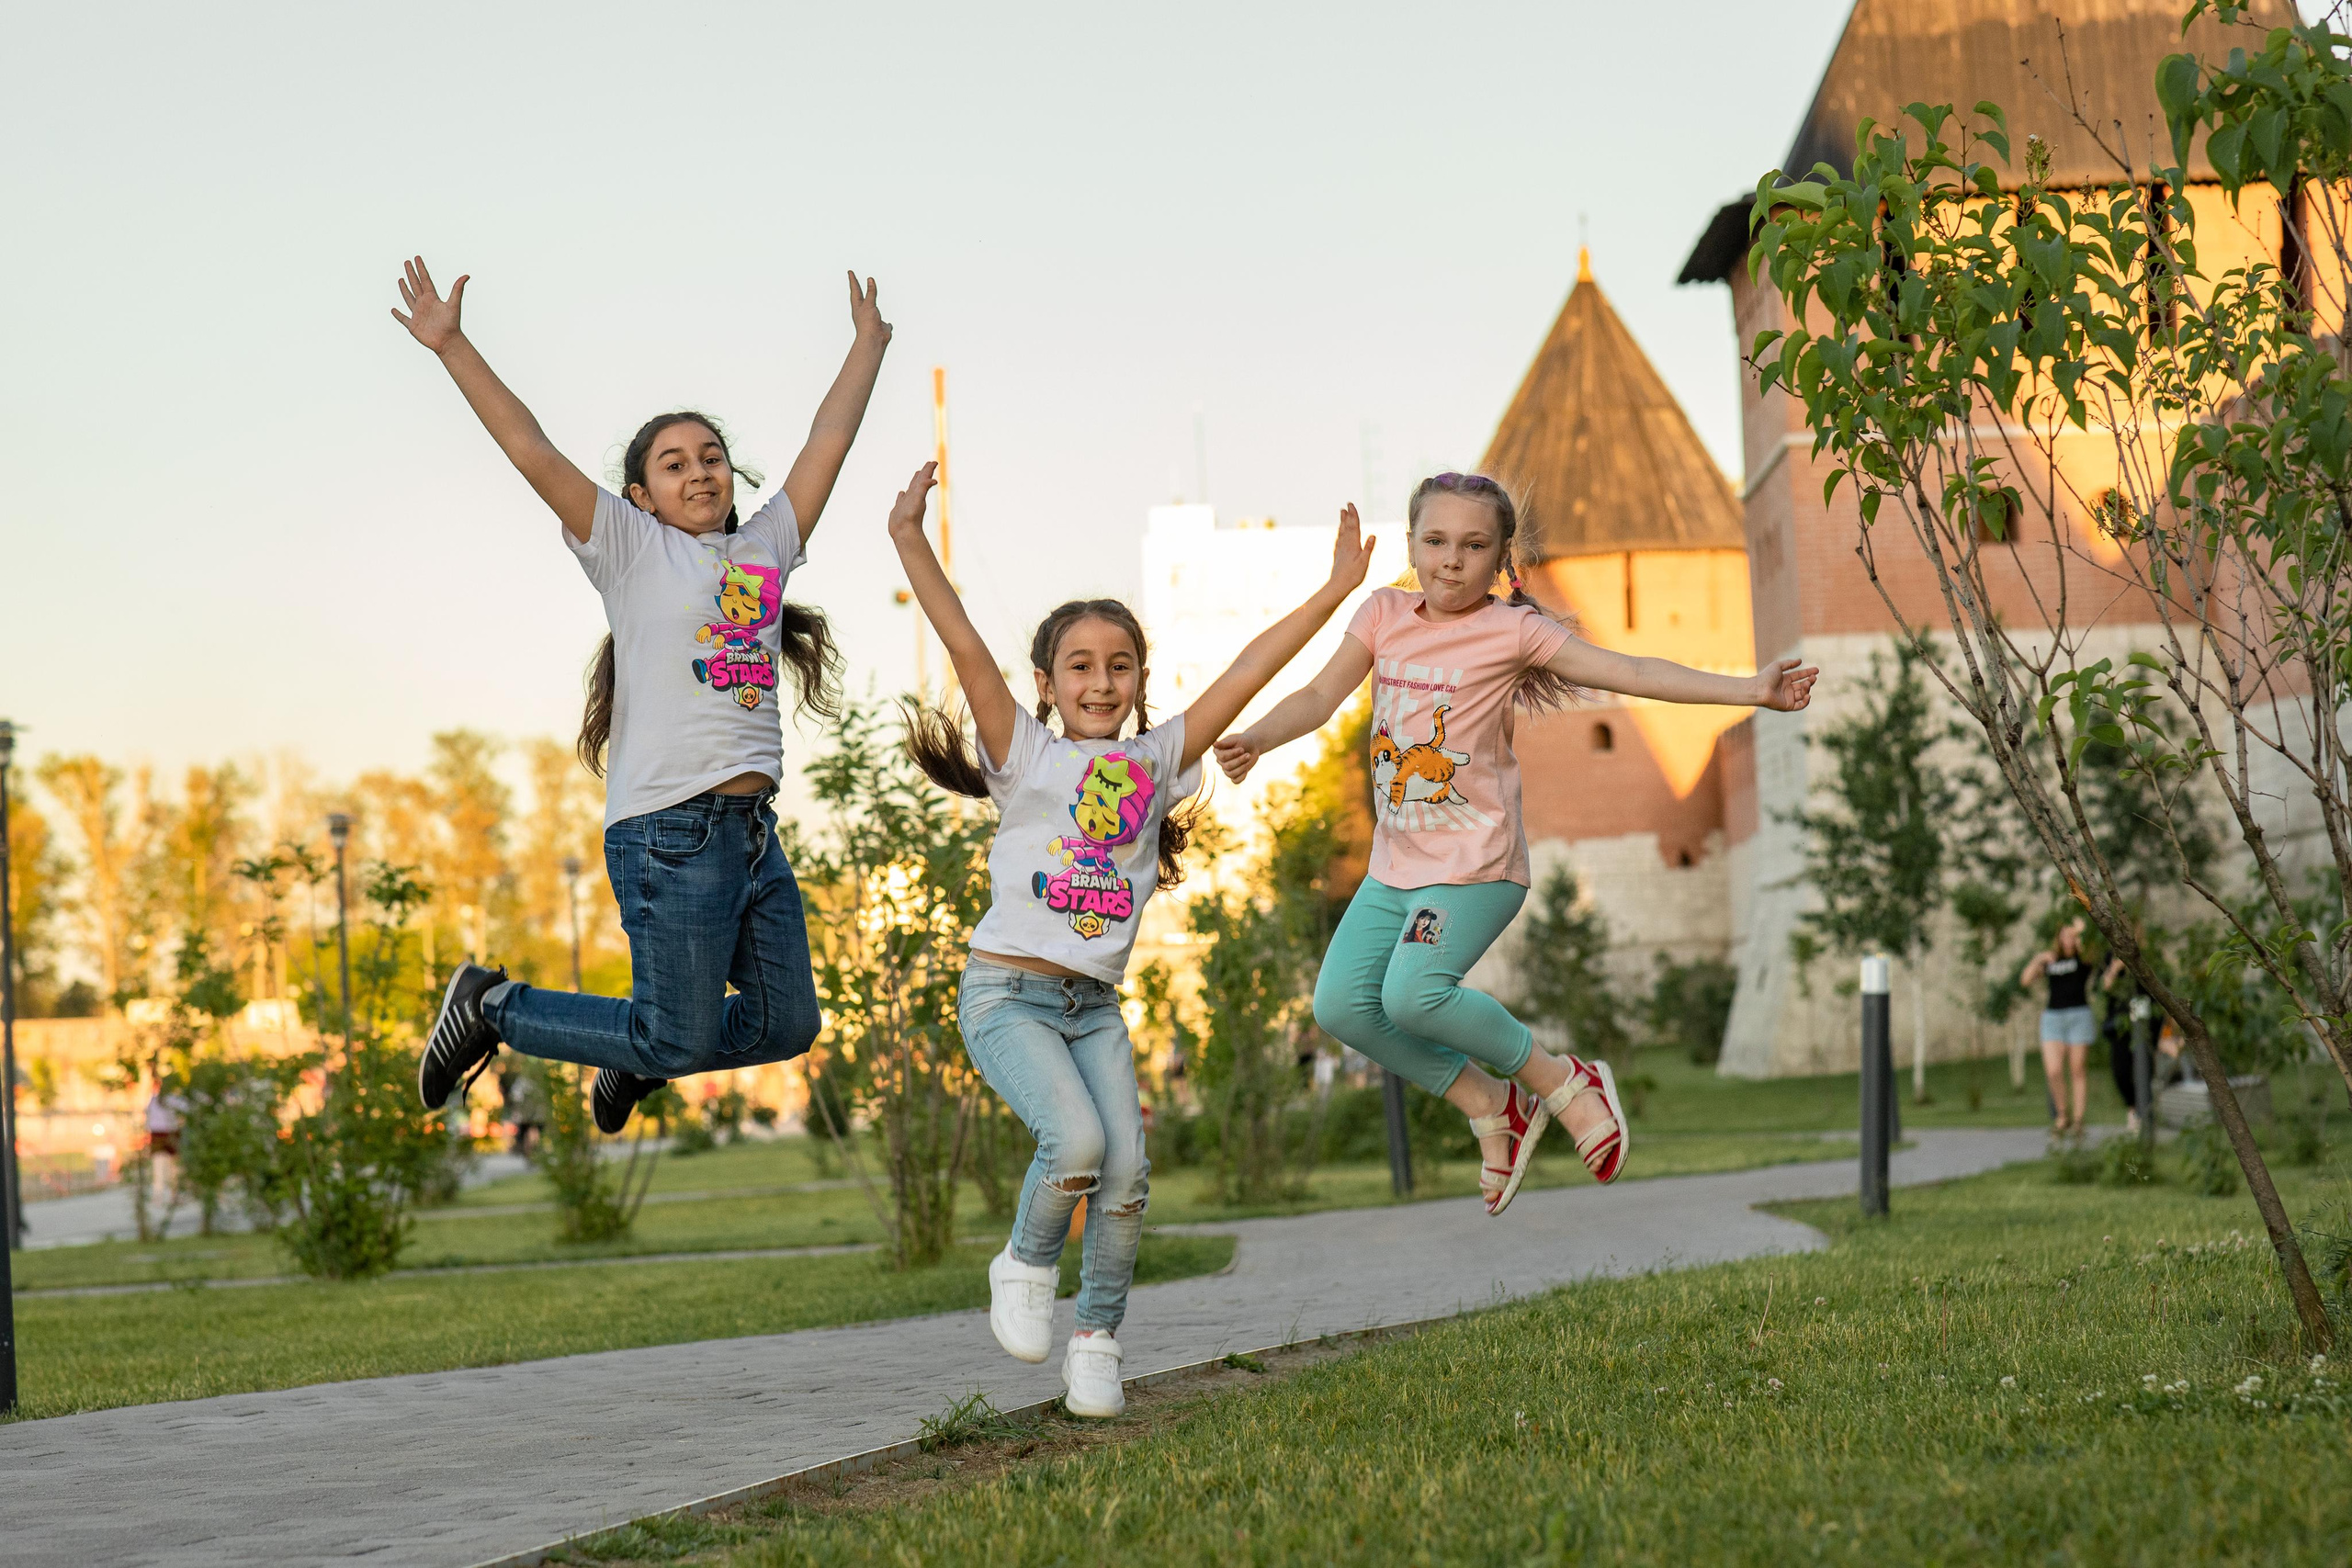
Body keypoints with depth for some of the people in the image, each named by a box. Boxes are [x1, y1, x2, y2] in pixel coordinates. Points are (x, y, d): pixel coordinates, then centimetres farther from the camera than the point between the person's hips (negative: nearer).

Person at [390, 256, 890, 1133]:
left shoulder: (765, 548, 16)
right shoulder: (632, 548, 2)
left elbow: (829, 440, 23)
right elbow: (531, 452, -5)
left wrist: (868, 344, 29)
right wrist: (451, 346, -10)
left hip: (752, 830, 7)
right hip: (670, 830, -6)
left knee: (785, 1025, 9)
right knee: (679, 1041, -4)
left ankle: (635, 1057, 34)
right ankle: (491, 1009, 15)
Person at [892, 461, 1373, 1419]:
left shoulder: (1156, 759, 9)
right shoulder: (1026, 756, -2)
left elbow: (1250, 670, 7)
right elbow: (965, 647, -11)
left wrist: (1335, 588, 6)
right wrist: (910, 542, -17)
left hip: (1095, 1006, 4)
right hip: (1008, 991, -4)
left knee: (1127, 1176, -9)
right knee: (1076, 1140, -25)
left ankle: (1097, 1344, 9)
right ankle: (1026, 1268, 4)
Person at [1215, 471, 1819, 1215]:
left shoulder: (1511, 630, -7)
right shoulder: (1384, 615, 7)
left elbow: (1632, 672, -10)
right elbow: (1321, 695, 6)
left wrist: (1751, 690, -18)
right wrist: (1255, 738, -14)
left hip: (1476, 863, -6)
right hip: (1397, 861, 6)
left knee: (1414, 993, -25)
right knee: (1341, 1002, -5)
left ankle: (1564, 1082, -3)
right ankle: (1493, 1107, 10)